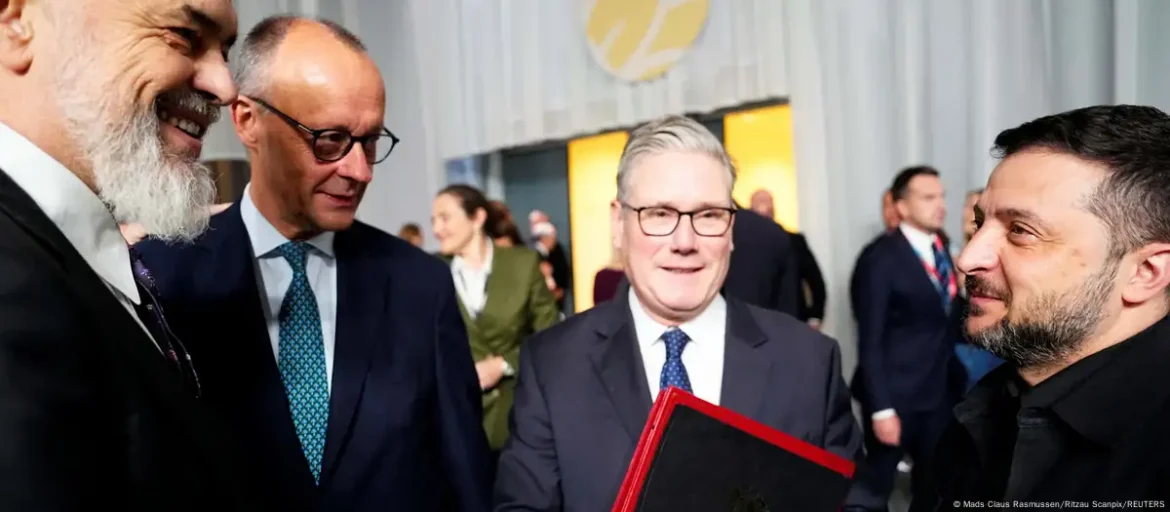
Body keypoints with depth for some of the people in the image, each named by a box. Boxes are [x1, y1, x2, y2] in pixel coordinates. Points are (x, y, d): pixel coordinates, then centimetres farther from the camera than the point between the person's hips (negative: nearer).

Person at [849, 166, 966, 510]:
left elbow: (946, 318, 8)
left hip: (939, 391, 7)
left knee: (934, 481, 19)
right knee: (875, 484, 9)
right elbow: (870, 341, -16)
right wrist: (881, 408, -18)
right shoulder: (880, 258, -15)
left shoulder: (939, 248, 6)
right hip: (895, 394, -6)